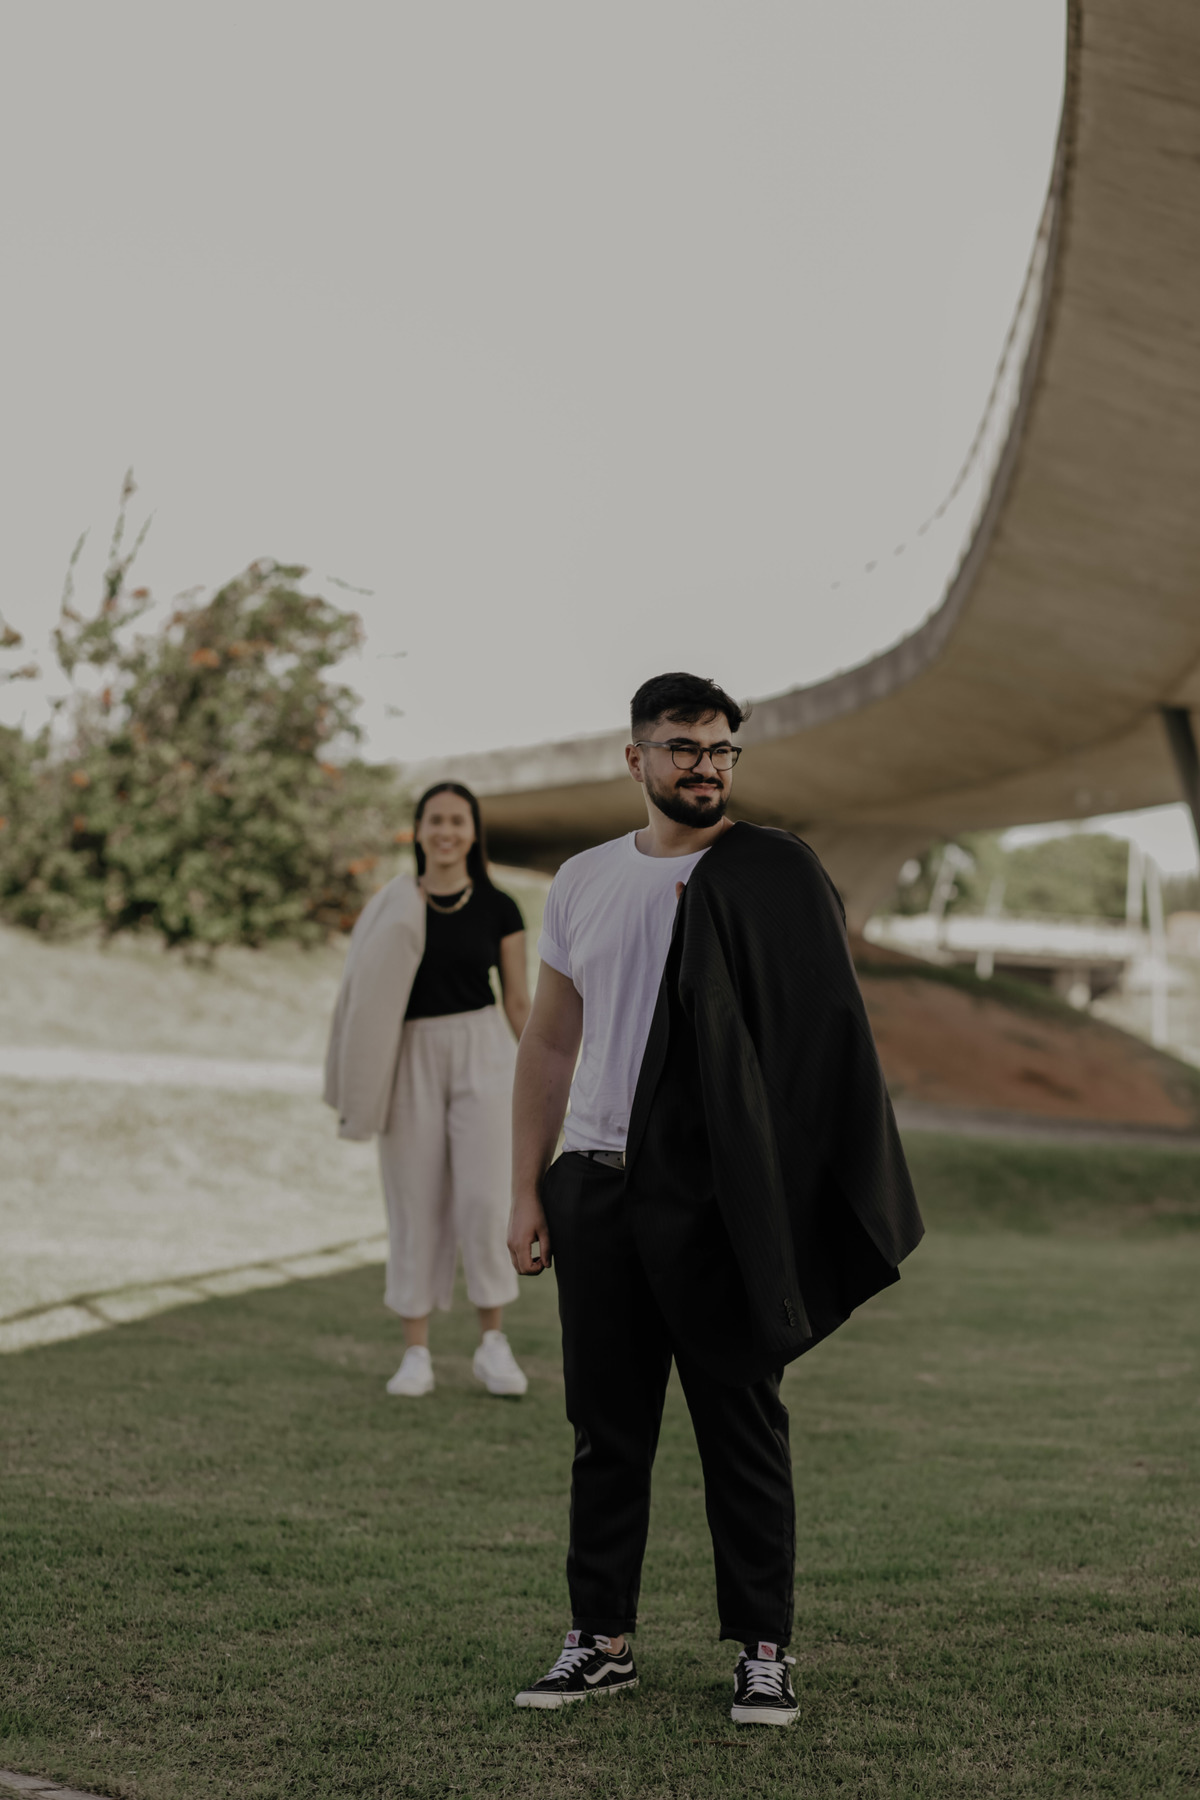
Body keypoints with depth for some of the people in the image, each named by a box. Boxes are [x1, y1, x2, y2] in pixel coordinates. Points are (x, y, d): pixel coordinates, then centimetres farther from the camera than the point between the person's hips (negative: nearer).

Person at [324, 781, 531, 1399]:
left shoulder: (499, 909, 2)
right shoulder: (392, 907, 3)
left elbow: (518, 1001, 6)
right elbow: (370, 995, 4)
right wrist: (359, 1081, -4)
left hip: (481, 1052, -1)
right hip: (411, 1059, 1)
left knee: (483, 1201, -10)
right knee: (415, 1207, 2)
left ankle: (493, 1344, 3)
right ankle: (415, 1353, 11)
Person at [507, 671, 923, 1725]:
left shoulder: (774, 877, -2)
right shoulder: (583, 882, 10)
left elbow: (817, 1038, -5)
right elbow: (549, 1045, 14)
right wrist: (527, 1191, 9)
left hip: (717, 1196, -4)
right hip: (597, 1191, 4)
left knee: (743, 1429, 3)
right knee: (607, 1429, 10)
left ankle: (764, 1649, 13)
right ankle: (602, 1641, 20)